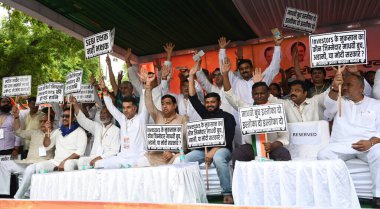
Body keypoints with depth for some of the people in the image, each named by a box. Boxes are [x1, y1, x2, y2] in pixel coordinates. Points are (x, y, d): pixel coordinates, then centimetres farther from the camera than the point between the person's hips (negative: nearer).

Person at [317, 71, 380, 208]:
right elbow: (329, 106, -6)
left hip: (369, 143, 0)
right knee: (323, 155, -29)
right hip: (342, 144, 1)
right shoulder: (339, 102, 20)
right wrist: (335, 89, -28)